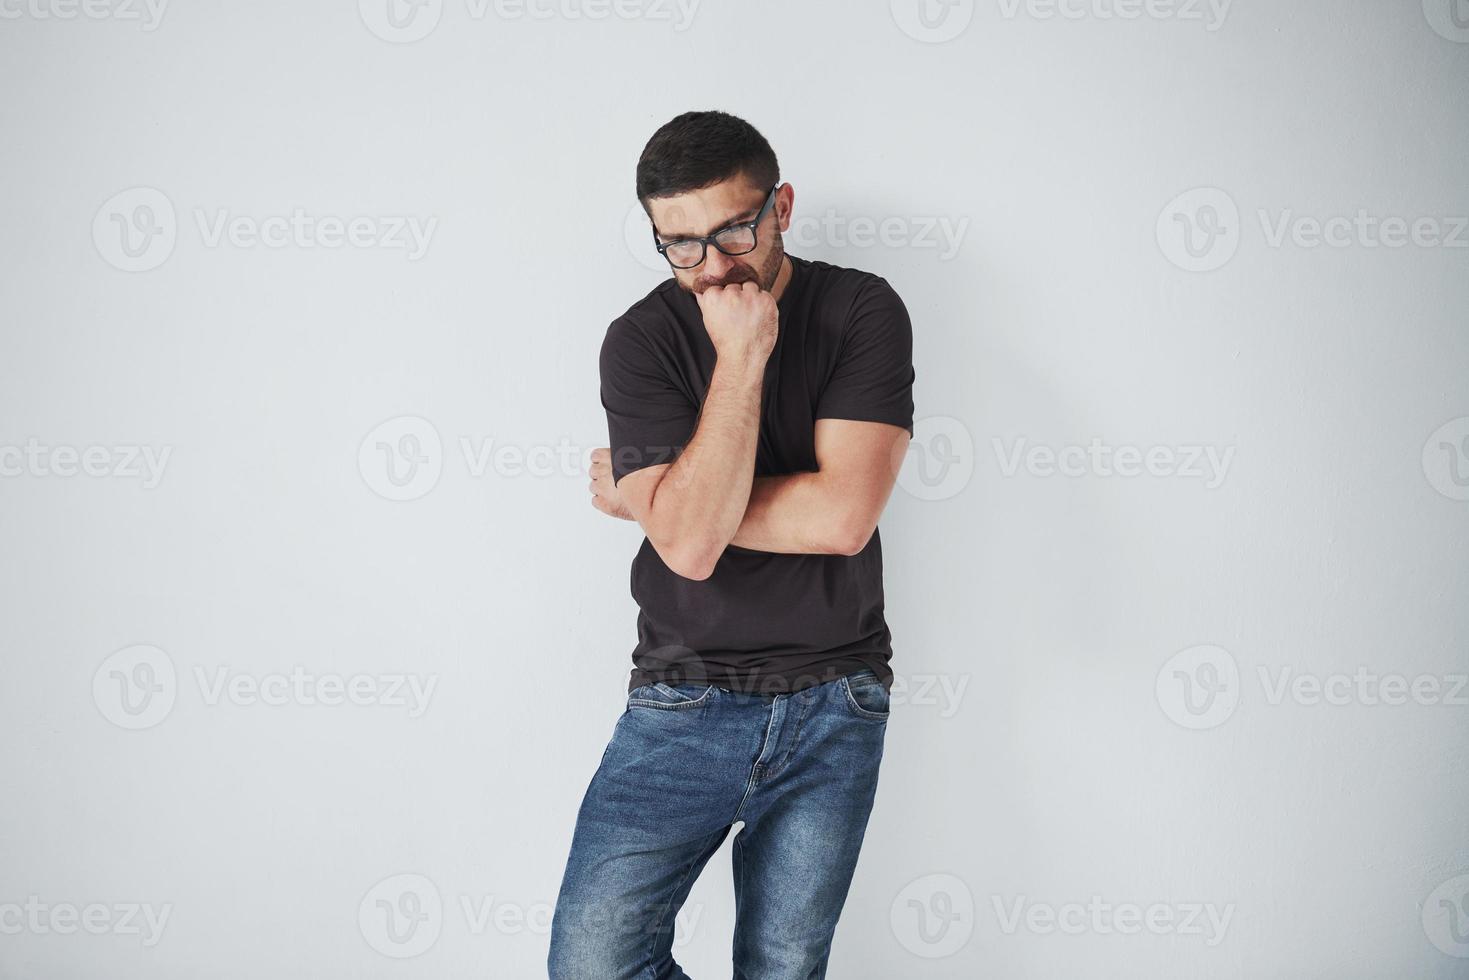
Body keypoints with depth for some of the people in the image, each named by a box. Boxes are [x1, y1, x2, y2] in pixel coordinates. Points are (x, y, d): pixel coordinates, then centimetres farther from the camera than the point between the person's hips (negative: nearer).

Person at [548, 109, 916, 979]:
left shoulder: (863, 311, -5)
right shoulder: (642, 339, -5)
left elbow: (843, 516, -17)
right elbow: (688, 542, -19)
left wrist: (646, 497, -11)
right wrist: (742, 356, -20)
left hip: (832, 703, 0)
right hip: (684, 700, 0)